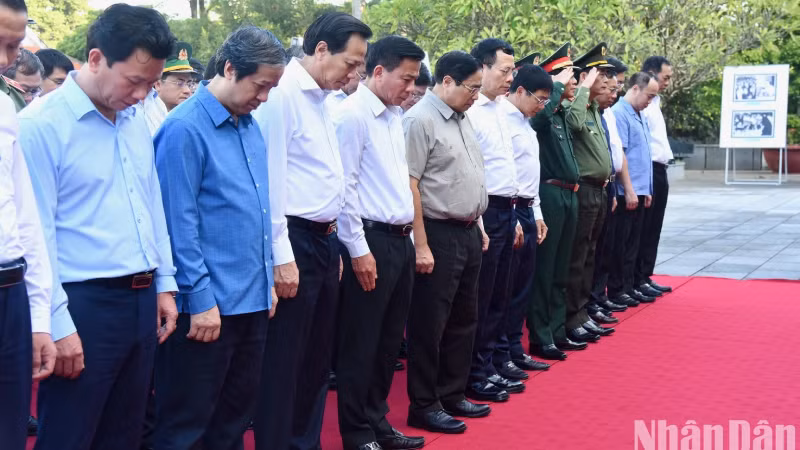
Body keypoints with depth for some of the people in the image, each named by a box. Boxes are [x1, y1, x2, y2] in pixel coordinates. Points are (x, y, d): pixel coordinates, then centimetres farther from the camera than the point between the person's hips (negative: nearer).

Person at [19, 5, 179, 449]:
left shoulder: (137, 124, 10)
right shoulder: (40, 125, -13)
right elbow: (36, 234, -14)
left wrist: (164, 283, 15)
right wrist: (58, 324, -15)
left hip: (142, 300, 7)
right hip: (84, 305, -7)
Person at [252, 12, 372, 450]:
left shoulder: (320, 98, 14)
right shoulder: (282, 93, -14)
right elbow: (271, 178, -17)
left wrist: (333, 245, 16)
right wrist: (281, 256, -19)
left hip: (323, 239, 9)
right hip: (294, 241, -9)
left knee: (317, 358, 16)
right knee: (284, 362, 0)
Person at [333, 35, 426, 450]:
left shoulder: (395, 116, 14)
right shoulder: (352, 115, -12)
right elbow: (343, 186, -15)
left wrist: (409, 235, 14)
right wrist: (358, 249, -16)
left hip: (401, 240, 9)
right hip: (371, 241, -8)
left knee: (389, 341, 16)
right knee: (361, 345, 2)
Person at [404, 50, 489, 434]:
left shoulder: (461, 119, 13)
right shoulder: (420, 120, -14)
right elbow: (409, 185, -18)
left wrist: (478, 226, 16)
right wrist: (421, 245, -20)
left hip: (468, 232, 9)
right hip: (439, 234, -9)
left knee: (463, 321, 16)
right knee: (430, 325, 1)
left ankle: (452, 396, 28)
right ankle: (423, 405, 12)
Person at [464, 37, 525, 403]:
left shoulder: (496, 110, 15)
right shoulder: (470, 111, -15)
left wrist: (513, 219, 19)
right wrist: (477, 224, -20)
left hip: (505, 211, 9)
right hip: (484, 212, -9)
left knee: (497, 298, 15)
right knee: (479, 300, 0)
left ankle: (488, 364, 25)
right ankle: (474, 375, 9)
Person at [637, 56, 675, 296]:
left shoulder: (654, 102, 18)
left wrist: (664, 160, 16)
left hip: (659, 171, 10)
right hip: (647, 171, -10)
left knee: (653, 230, 13)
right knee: (642, 229, -3)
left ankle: (646, 276, 19)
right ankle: (636, 280, 3)